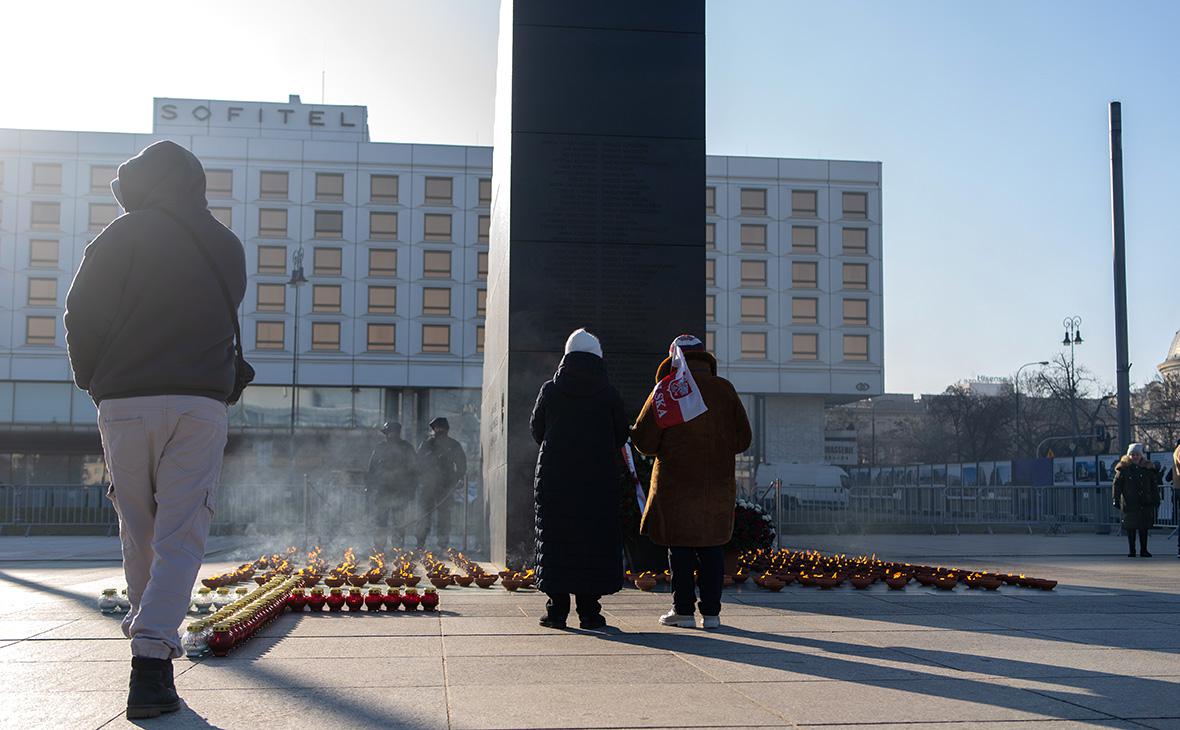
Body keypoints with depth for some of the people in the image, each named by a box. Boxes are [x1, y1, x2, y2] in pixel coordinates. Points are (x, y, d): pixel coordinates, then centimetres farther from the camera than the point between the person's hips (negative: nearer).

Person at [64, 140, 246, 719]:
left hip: (124, 403, 0)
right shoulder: (228, 247, 14)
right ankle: (151, 660, -17)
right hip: (200, 405, 1)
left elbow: (82, 314, -1)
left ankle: (145, 628, 32)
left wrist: (94, 382, 11)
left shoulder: (126, 233, 2)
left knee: (138, 531, 15)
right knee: (181, 536, -4)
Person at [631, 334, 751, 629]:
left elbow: (643, 441, -3)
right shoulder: (724, 389, 3)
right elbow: (742, 439, 7)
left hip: (676, 483, -2)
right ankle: (711, 612, 9)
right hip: (717, 483, 3)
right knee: (712, 547, 8)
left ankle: (683, 610, 7)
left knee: (680, 547, 6)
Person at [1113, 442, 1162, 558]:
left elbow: (1154, 486, 11)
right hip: (1129, 504, -2)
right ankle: (1131, 550, 9)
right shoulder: (1123, 468, -1)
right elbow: (1117, 485, -1)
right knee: (1130, 527, 1)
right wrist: (1116, 500, -6)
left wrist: (1156, 500, 8)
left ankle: (1144, 550, 14)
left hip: (1145, 503, 2)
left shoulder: (1148, 468, 6)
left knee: (1144, 527, 6)